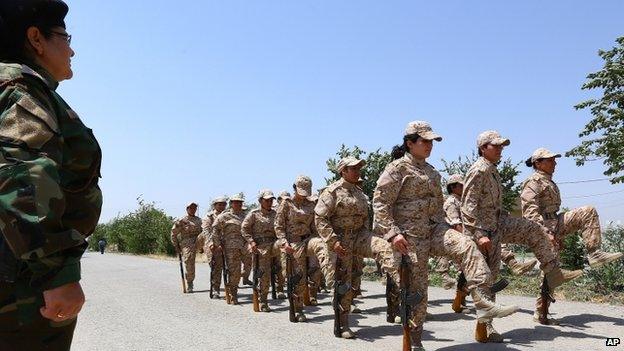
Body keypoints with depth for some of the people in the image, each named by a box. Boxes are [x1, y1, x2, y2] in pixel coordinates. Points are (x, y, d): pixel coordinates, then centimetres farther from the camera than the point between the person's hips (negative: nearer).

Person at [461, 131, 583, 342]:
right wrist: (479, 235, -29)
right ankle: (484, 328, 6)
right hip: (483, 231, -9)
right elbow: (468, 207, -24)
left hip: (497, 224, 9)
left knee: (534, 230, 9)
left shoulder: (492, 170, 13)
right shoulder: (478, 171, -17)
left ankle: (554, 274, 17)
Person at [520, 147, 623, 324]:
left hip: (556, 225, 9)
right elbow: (529, 209, -21)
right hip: (545, 229, -9)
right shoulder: (534, 181, -9)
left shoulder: (548, 182, 23)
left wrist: (560, 237, 28)